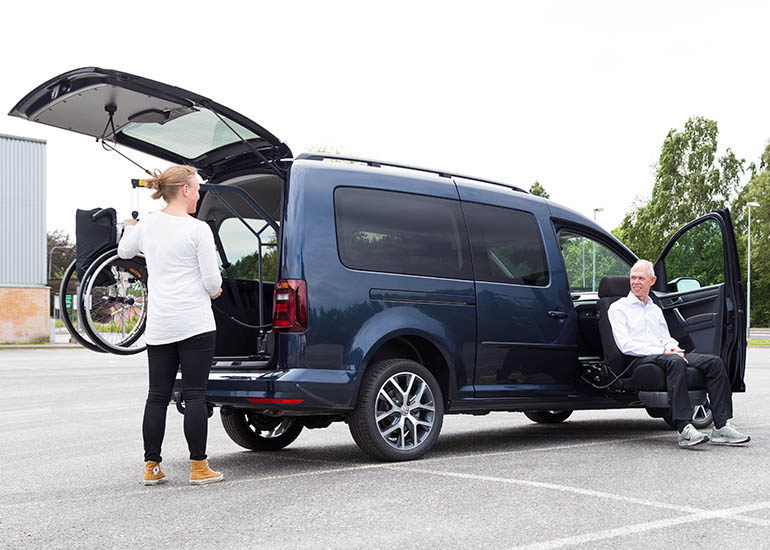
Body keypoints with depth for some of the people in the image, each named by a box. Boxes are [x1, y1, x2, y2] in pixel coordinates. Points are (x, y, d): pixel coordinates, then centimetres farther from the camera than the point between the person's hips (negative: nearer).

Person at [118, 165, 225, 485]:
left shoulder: (147, 225, 7)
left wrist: (128, 227, 48)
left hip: (158, 326, 5)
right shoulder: (198, 230, -9)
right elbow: (212, 281, -9)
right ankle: (198, 467, 3)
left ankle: (151, 467, 14)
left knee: (157, 396, 10)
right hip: (194, 324, -5)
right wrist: (213, 291, 14)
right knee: (195, 395, -1)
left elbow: (124, 251, 28)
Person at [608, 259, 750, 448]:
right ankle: (685, 430, -46)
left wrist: (672, 348, -3)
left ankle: (721, 427, -21)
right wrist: (662, 352, -14)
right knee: (675, 362, -38)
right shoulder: (618, 308, 6)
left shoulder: (656, 310, 28)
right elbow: (625, 345, -7)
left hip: (664, 355, 7)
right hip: (638, 361, -7)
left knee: (714, 362, -15)